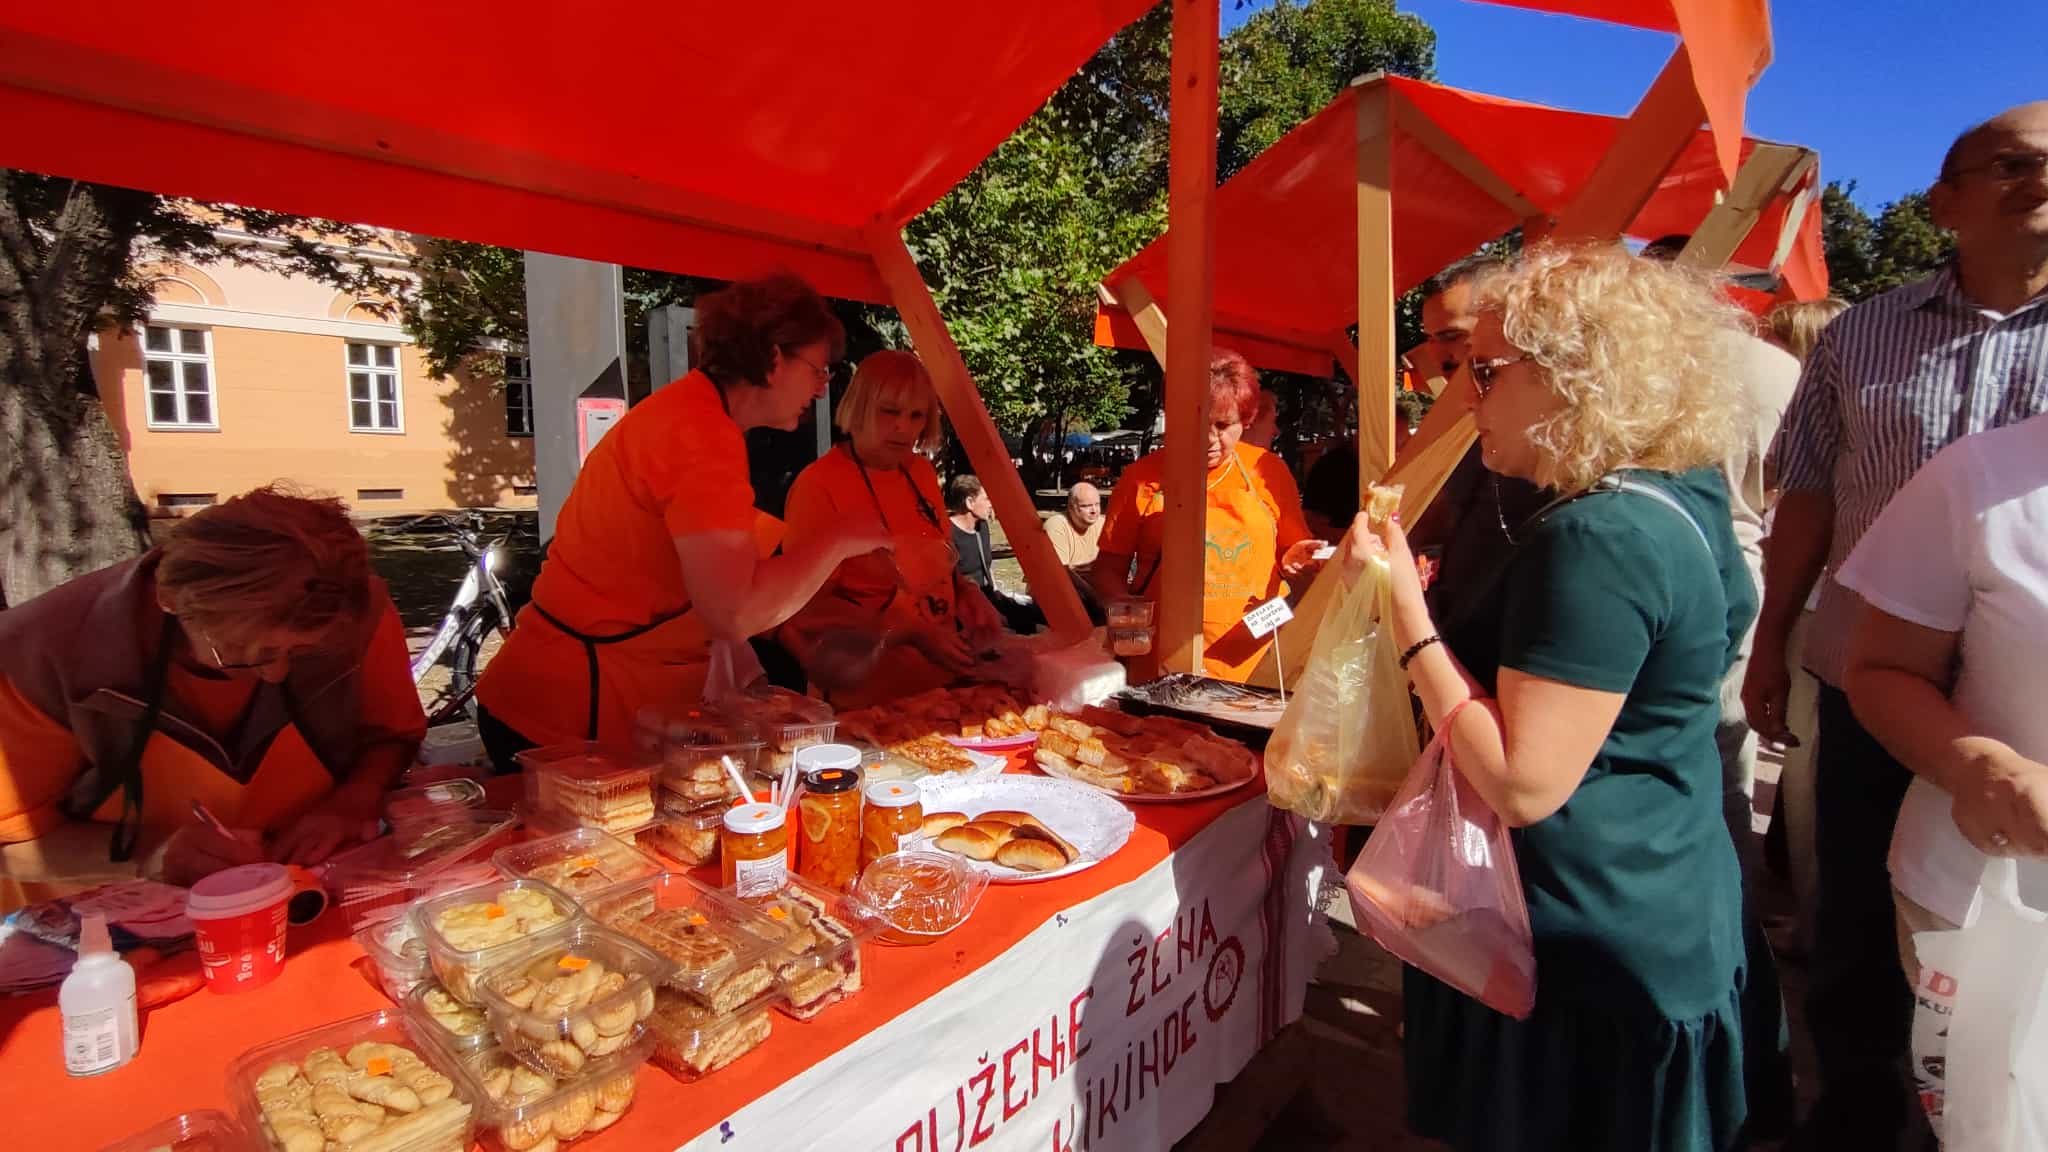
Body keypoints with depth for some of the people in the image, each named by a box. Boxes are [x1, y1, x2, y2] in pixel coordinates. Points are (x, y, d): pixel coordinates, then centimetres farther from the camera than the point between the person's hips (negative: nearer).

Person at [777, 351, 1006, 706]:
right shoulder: (819, 486, -12)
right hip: (877, 679, -7)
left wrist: (967, 594, 0)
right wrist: (912, 635, -20)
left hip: (946, 660, 8)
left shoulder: (921, 472, 9)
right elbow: (809, 605, -13)